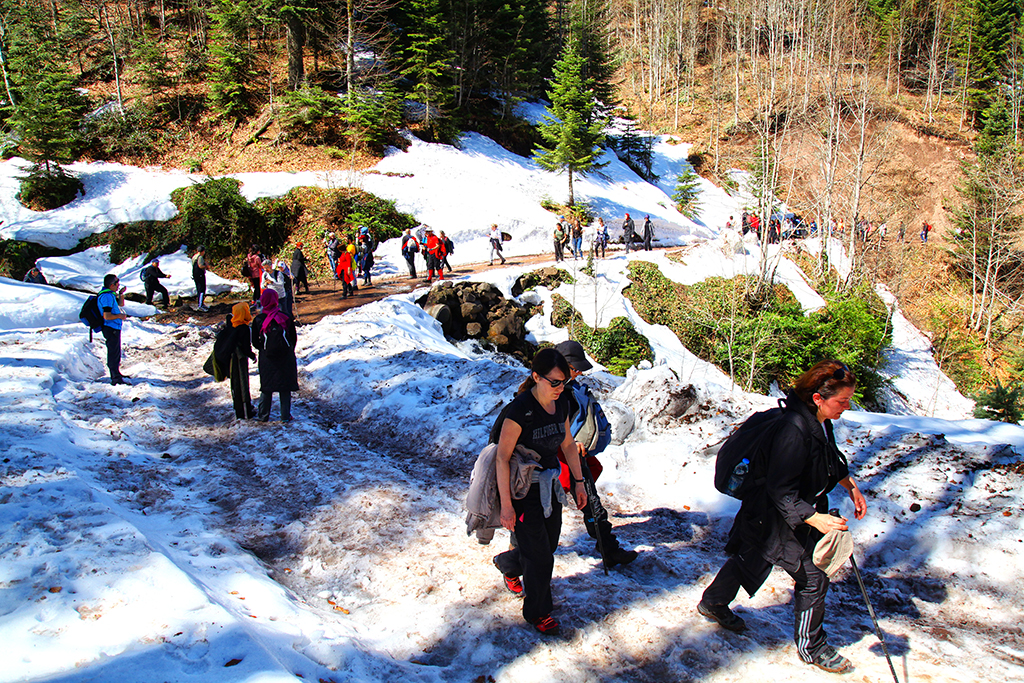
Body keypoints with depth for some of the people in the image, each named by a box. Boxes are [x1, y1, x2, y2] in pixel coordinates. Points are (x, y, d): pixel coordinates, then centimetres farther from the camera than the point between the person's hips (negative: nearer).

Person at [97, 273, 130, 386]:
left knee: (115, 352, 20)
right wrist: (120, 316, -14)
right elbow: (107, 316, -26)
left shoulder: (110, 294, 11)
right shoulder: (107, 296, -21)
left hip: (114, 328, 11)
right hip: (111, 329, -11)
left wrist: (120, 293, 9)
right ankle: (116, 378, 2)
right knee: (114, 352, -4)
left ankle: (116, 375, 32)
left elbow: (121, 304, 25)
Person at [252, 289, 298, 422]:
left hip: (267, 358, 1)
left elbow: (256, 342, 3)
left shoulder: (258, 320, -5)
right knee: (285, 388, 8)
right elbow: (294, 339, 1)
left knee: (266, 387, 12)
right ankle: (285, 415, 10)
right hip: (285, 359, -1)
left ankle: (263, 415, 19)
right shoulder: (286, 318, -7)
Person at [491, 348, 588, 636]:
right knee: (539, 555, 2)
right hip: (522, 489, -7)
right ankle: (537, 612, 27)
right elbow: (502, 457, -23)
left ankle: (507, 563, 49)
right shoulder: (520, 408, -26)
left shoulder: (561, 402, -4)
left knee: (549, 544, 18)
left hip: (549, 486, 7)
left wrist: (578, 481, 11)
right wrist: (506, 505, -23)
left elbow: (568, 443, 10)